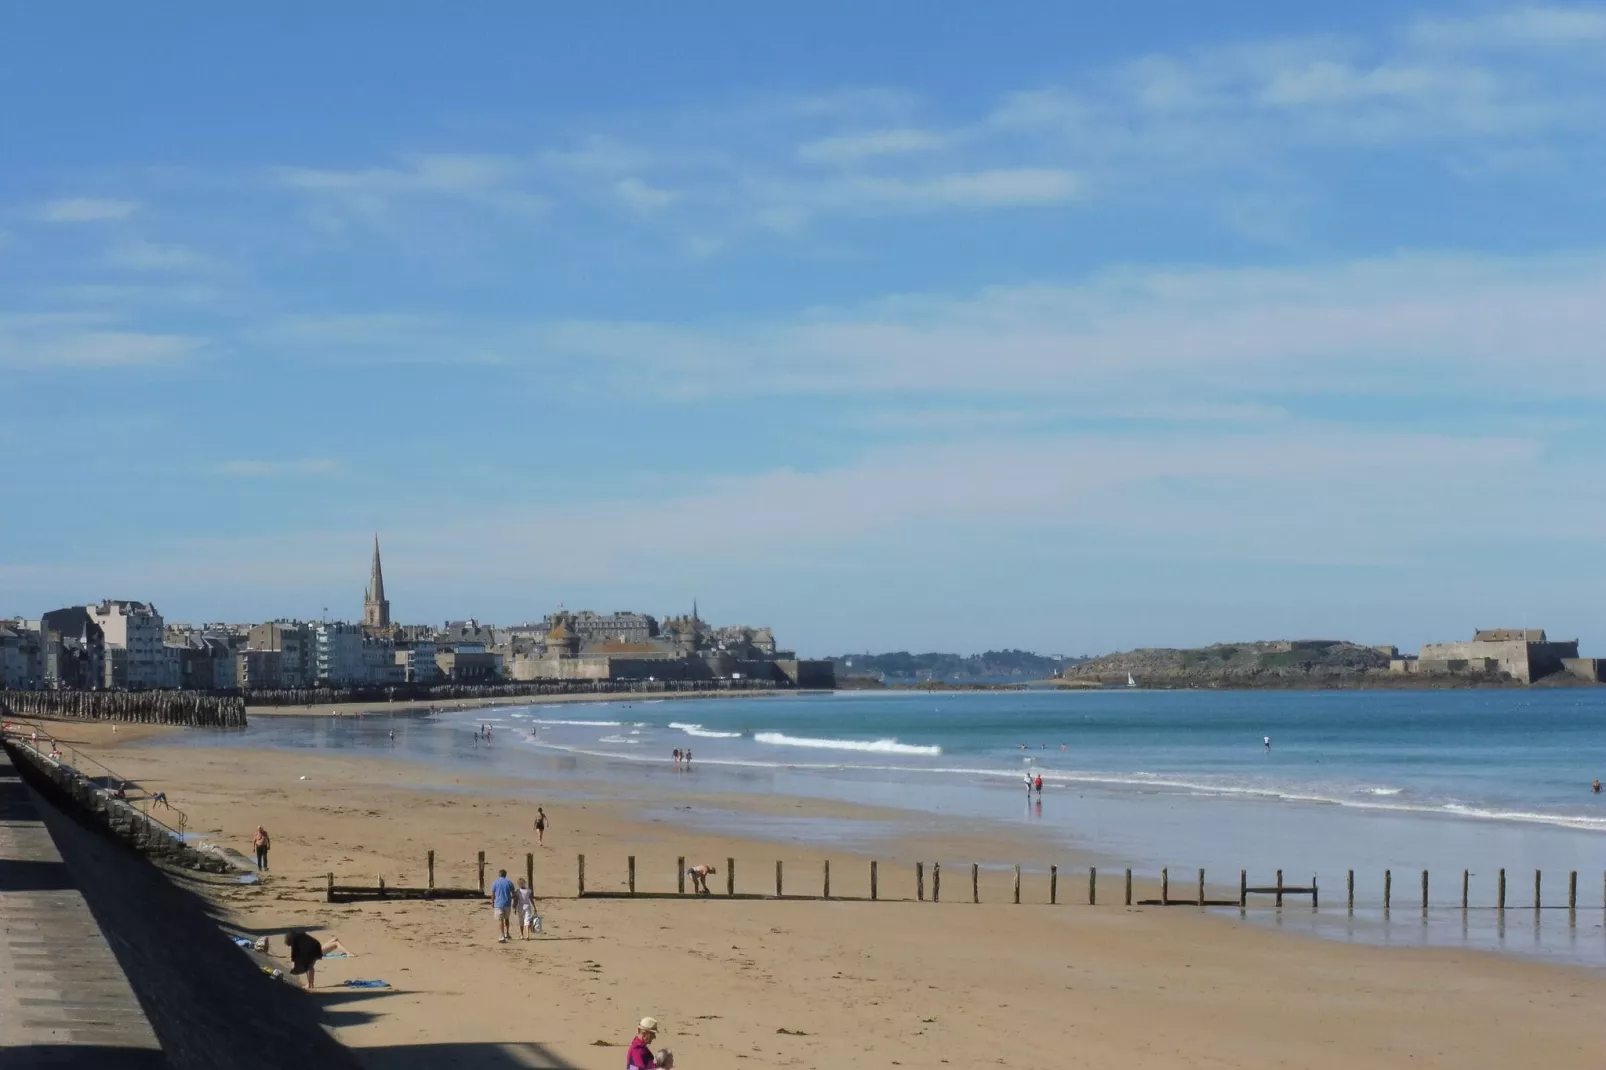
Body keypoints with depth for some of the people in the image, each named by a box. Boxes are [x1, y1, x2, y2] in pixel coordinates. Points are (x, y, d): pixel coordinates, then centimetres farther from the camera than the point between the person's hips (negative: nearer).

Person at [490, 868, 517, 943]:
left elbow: (493, 894, 0)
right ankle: (507, 933, 28)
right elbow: (513, 893, 6)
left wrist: (492, 903, 11)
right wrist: (514, 903, 16)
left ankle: (502, 937, -11)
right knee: (507, 918, 23)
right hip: (507, 904, 3)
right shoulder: (509, 882, 4)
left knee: (500, 920, -3)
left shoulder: (495, 882, -1)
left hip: (498, 904, -3)